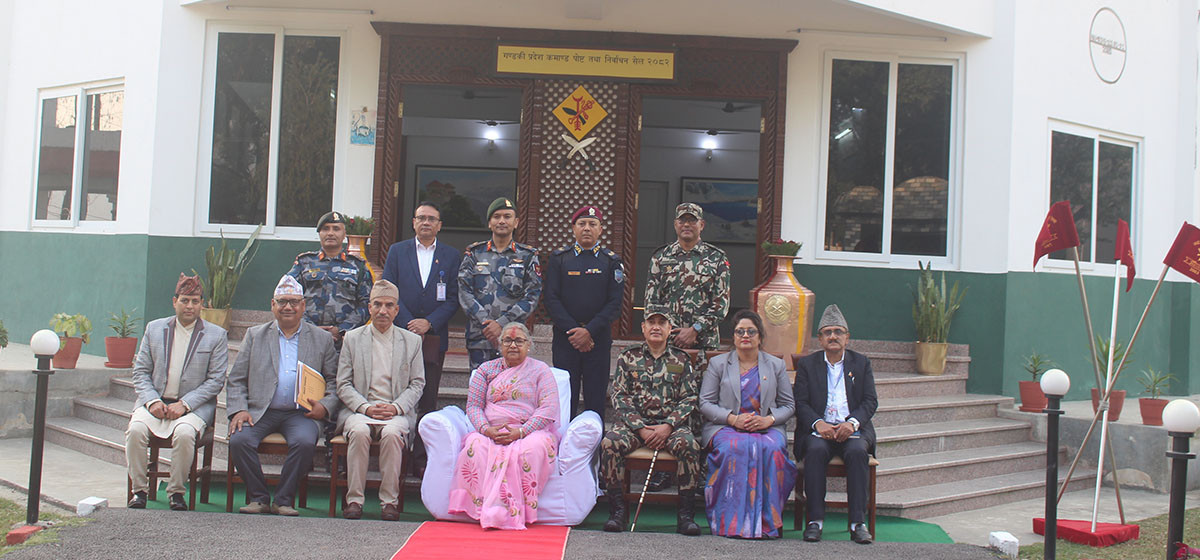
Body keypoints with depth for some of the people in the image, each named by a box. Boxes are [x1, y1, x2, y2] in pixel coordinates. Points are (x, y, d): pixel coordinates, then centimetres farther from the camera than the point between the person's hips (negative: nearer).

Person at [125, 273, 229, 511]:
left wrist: (184, 404, -13)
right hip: (156, 400, 3)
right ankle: (139, 489, -8)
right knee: (135, 429, -26)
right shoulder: (154, 329, 12)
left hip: (193, 405, -2)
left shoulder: (216, 335, 3)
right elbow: (140, 371, 10)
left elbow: (216, 380, -2)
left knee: (184, 433, -32)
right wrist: (152, 401, -8)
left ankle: (176, 491, -12)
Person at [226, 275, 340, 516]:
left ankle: (283, 500, -13)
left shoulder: (322, 339, 13)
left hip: (301, 413, -1)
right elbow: (236, 380, 12)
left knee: (304, 442, -31)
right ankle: (259, 498, -9)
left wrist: (325, 407, -9)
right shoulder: (255, 335, 16)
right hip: (260, 411, 1)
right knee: (239, 440, -26)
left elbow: (335, 381, 11)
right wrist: (238, 410, -5)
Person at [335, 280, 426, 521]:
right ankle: (354, 499, -23)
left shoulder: (412, 341, 13)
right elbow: (343, 385, 6)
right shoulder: (352, 338, 12)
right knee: (359, 432, -33)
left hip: (397, 412, 0)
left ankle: (390, 501, -23)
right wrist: (365, 407, -11)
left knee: (392, 433, -33)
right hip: (359, 410, 0)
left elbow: (417, 384, 8)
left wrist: (396, 407, -10)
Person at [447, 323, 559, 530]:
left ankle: (513, 512, -35)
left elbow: (549, 409, -3)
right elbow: (473, 406, 12)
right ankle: (484, 508, -35)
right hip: (491, 433, 2)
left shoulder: (540, 370, 11)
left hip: (530, 432, -2)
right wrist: (487, 429, -10)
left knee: (531, 449, -37)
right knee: (476, 446, -32)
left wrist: (521, 432, -16)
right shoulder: (486, 369, 19)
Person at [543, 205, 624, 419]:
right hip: (565, 338, 0)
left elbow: (615, 303, -2)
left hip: (599, 339, 0)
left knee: (596, 399, 3)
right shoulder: (559, 258, 7)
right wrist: (572, 330, -11)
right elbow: (552, 299, 0)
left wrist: (589, 331, -13)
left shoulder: (612, 261, 6)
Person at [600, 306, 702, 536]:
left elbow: (689, 399, 5)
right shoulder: (628, 357, 10)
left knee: (689, 445, -32)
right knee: (609, 443, -30)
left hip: (672, 424, 0)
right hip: (635, 422, 0)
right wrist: (640, 428, -11)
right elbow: (619, 397, 3)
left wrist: (668, 426, -11)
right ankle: (618, 510, -18)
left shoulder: (681, 360, 12)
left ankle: (686, 514, -21)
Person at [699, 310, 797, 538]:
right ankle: (734, 522, -31)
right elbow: (705, 403, 5)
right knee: (736, 447, -37)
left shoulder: (776, 365, 17)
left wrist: (768, 420, -8)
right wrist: (733, 418, -12)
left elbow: (788, 405, 13)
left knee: (772, 449, -35)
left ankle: (767, 523, -26)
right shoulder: (718, 364, 13)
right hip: (724, 427, -1)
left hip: (767, 428, 1)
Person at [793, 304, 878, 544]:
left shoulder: (861, 363, 14)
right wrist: (818, 424, -17)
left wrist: (852, 423, -14)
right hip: (819, 428, 0)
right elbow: (801, 403, 3)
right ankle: (815, 519, -28)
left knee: (857, 451, -32)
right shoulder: (807, 364, 12)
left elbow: (870, 402, 5)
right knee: (816, 450, -33)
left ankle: (857, 522, -27)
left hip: (852, 428, 1)